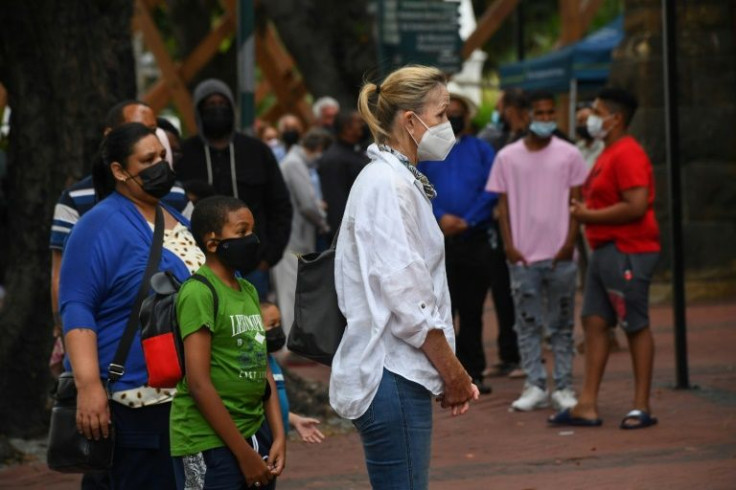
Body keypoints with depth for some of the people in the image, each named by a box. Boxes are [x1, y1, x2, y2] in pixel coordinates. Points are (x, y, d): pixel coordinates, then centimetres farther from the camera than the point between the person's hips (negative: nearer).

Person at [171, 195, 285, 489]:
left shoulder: (249, 292, 14)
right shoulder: (199, 292, -13)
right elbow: (199, 383, -17)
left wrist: (278, 436, 4)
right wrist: (244, 453, -15)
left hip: (254, 433, 8)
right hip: (209, 445, -8)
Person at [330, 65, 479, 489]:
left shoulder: (401, 181, 17)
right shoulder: (387, 184, -14)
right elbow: (404, 296, -18)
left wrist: (448, 372, 14)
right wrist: (453, 370, -11)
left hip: (401, 374, 10)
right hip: (390, 375, -10)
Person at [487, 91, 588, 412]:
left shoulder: (569, 155, 4)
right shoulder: (507, 157, 5)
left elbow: (575, 202, 4)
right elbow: (503, 204, 6)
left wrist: (569, 243, -6)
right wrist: (509, 246, -3)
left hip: (559, 254, -1)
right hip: (522, 255, 1)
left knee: (562, 324, 4)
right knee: (528, 324, 2)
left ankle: (563, 387, 7)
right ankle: (535, 387, 6)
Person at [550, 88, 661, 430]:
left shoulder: (627, 155, -15)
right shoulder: (608, 154, 18)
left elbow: (636, 206, -24)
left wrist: (589, 216, -16)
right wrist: (582, 209, 8)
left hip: (627, 253, -11)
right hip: (604, 249, 11)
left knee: (636, 326, -3)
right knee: (594, 322, 7)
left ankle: (642, 408, 2)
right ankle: (587, 405, 8)